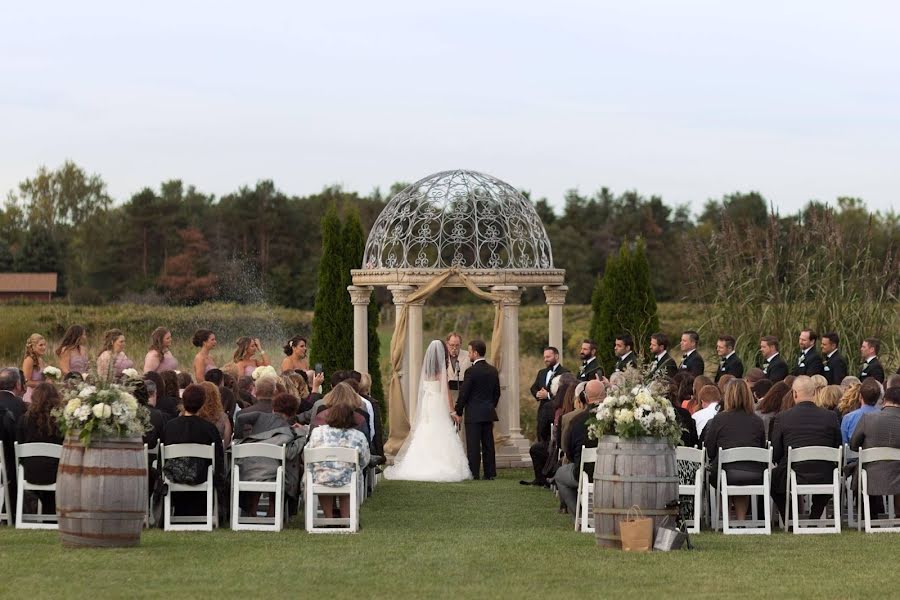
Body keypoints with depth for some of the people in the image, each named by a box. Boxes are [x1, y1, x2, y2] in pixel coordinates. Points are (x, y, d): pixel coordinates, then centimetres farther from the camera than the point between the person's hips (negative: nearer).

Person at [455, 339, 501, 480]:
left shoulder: (471, 371, -13)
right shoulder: (493, 371, 7)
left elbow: (463, 393, -11)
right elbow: (497, 392, 14)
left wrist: (459, 412, -2)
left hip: (474, 414, -6)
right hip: (489, 413, 6)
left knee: (473, 445, -4)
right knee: (488, 444, 8)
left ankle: (473, 473, -4)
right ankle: (490, 473, 9)